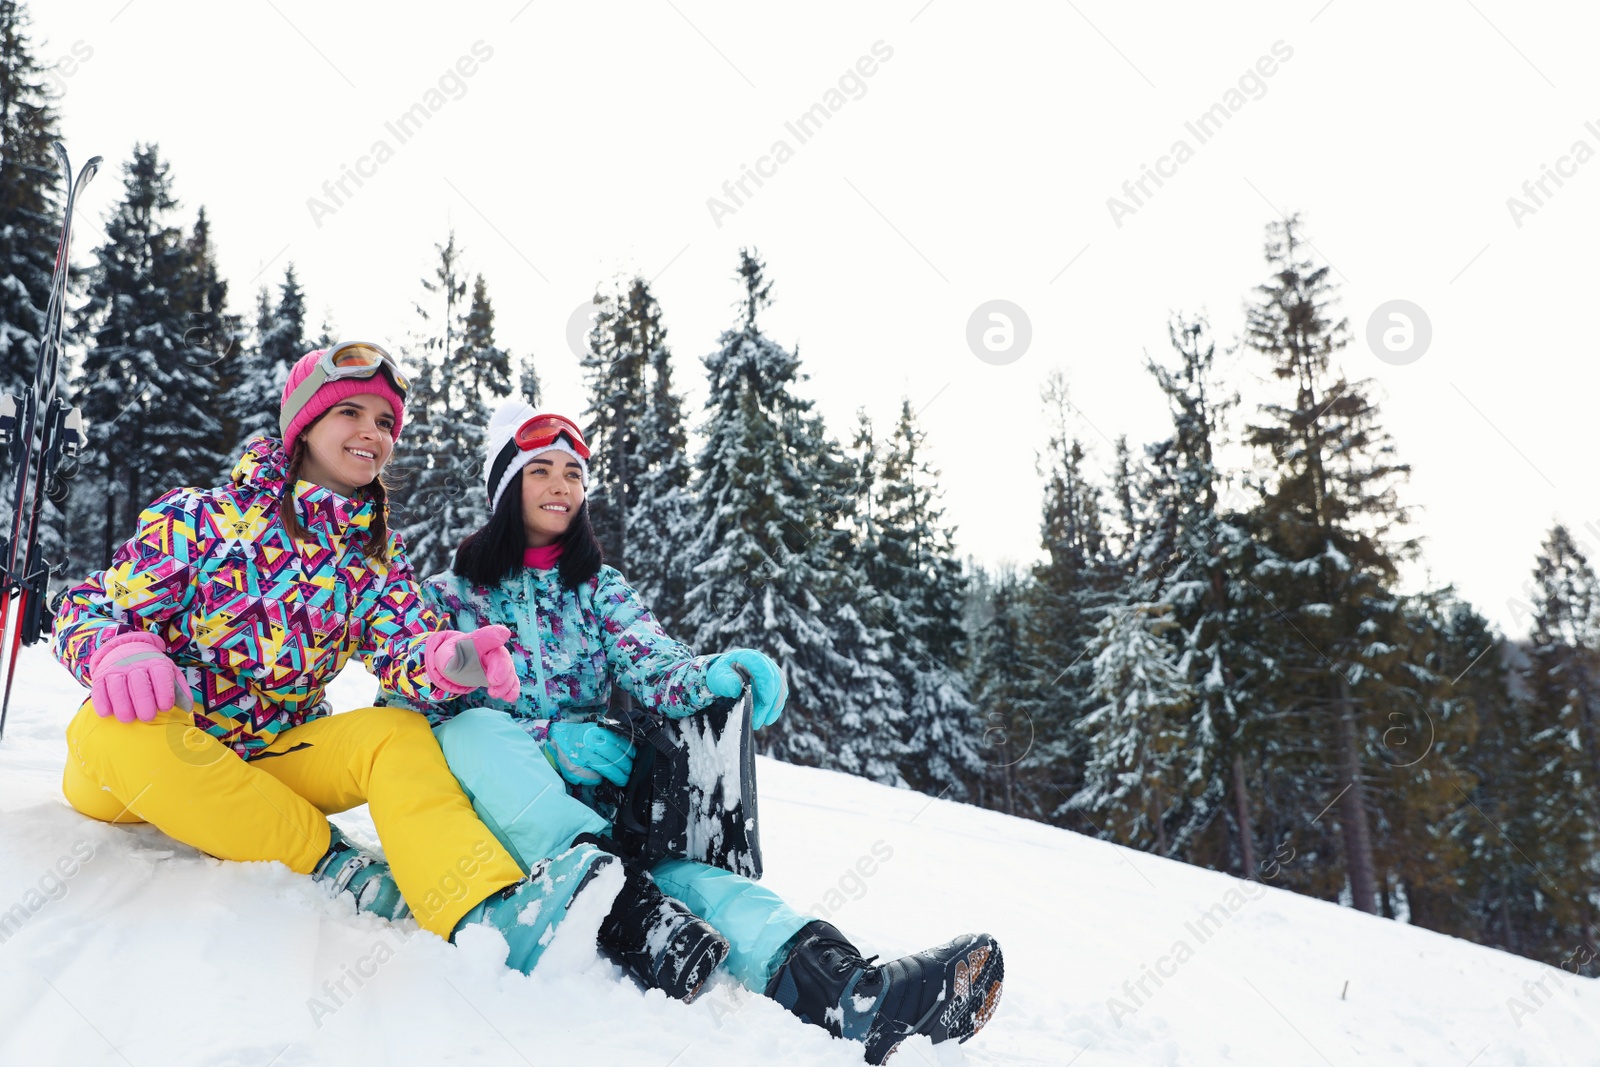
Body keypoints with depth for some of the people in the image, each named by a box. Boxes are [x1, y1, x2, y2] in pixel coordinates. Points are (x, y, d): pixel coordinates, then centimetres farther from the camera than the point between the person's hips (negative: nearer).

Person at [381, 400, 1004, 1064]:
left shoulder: (599, 589, 16)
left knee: (678, 870, -31)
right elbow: (411, 707, -3)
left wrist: (715, 675, -28)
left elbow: (654, 667, -2)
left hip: (586, 807, 1)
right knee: (476, 727, -34)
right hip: (487, 798, -1)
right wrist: (549, 742, -17)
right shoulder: (449, 594, 10)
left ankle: (847, 993, -58)